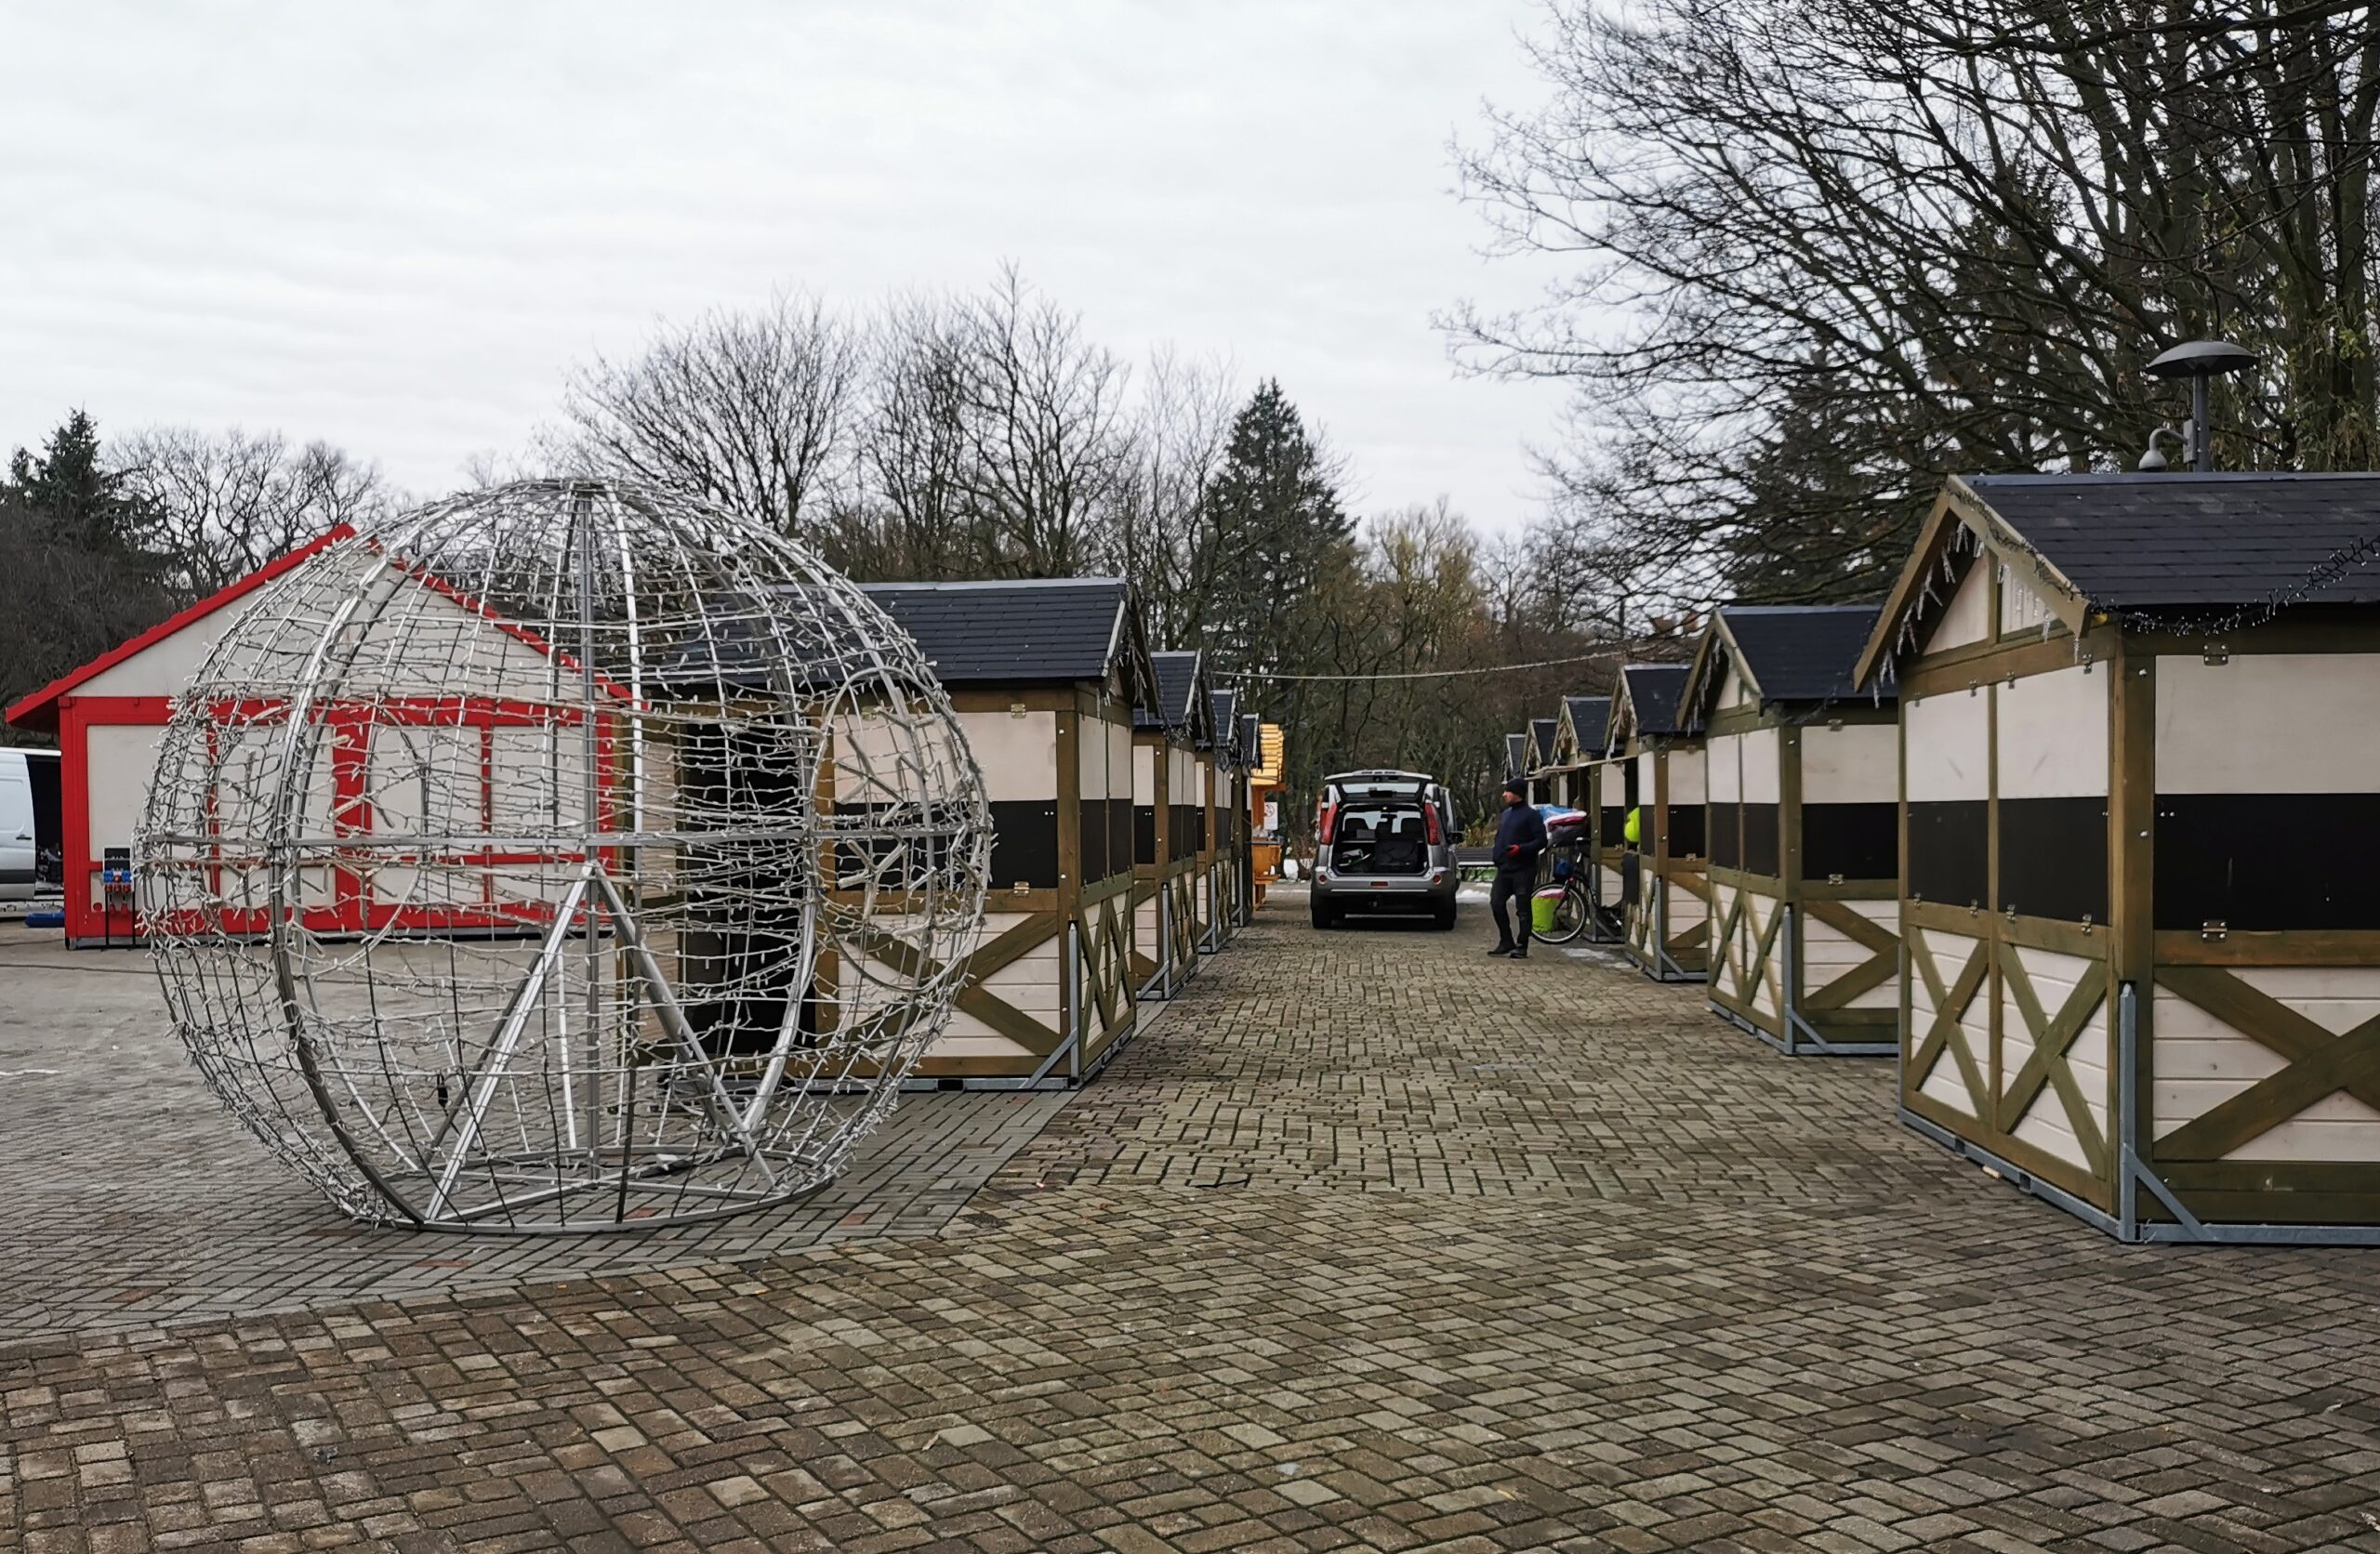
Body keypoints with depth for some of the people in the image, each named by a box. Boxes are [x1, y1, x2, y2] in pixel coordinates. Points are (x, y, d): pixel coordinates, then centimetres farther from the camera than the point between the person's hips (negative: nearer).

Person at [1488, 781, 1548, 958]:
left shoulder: (1531, 815, -7)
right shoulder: (1506, 814, 18)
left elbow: (1541, 841, -13)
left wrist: (1521, 849, -24)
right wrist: (1498, 857, 11)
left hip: (1523, 870, -8)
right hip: (1504, 869, 8)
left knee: (1523, 909, -2)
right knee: (1496, 903, 3)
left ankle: (1522, 946, 4)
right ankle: (1506, 941, 15)